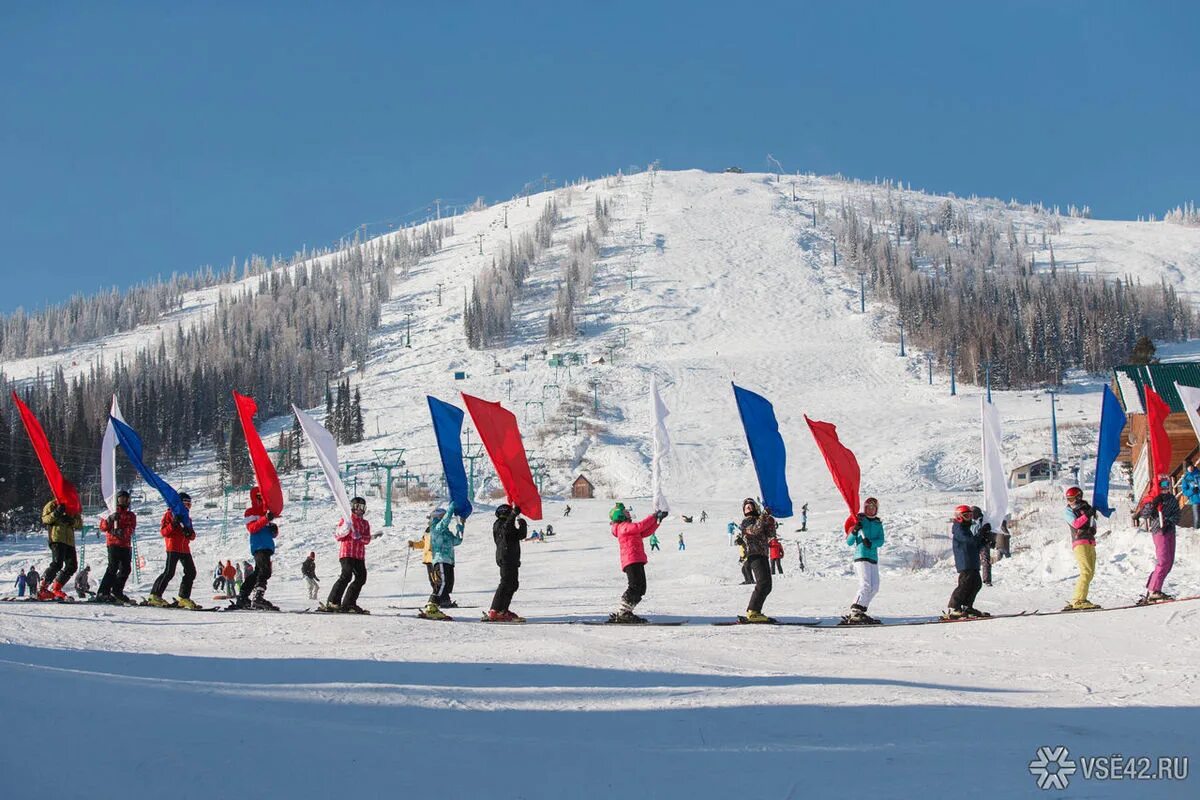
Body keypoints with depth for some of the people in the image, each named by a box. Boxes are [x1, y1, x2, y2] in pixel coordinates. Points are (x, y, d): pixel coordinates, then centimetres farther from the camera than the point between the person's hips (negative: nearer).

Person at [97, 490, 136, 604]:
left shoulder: (131, 515, 15)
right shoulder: (113, 513, 10)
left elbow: (131, 528, -3)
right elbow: (103, 527, 0)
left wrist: (122, 532, -22)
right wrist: (110, 519, -19)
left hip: (126, 545, 4)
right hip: (113, 543, -4)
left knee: (126, 568, 5)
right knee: (113, 567, -15)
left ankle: (117, 591, 19)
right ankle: (102, 593, -17)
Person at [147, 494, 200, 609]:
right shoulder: (169, 514, 1)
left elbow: (192, 536, 18)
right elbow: (163, 531, -8)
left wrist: (190, 533, -5)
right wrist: (174, 524, -22)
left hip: (185, 548, 7)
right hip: (173, 548, -7)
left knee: (191, 572, 3)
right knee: (169, 572, -13)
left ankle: (183, 598, 10)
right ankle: (155, 596, -8)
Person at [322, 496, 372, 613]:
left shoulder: (365, 523, 19)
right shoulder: (346, 519, 4)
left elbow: (367, 540, 7)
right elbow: (338, 536, -2)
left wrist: (359, 536, -14)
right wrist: (344, 530, -22)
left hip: (359, 555, 7)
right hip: (346, 553, -7)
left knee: (361, 577, 3)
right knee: (346, 575, -20)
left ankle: (348, 603, 10)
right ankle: (332, 602, -19)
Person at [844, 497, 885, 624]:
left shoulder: (878, 524, 15)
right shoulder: (859, 521, 3)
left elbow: (881, 541, 2)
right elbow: (849, 542, 1)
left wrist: (871, 543, -17)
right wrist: (854, 531, -17)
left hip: (873, 558, 6)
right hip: (861, 556, -6)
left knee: (874, 588, 4)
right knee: (866, 586, -18)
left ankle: (859, 611, 10)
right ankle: (855, 614, -21)